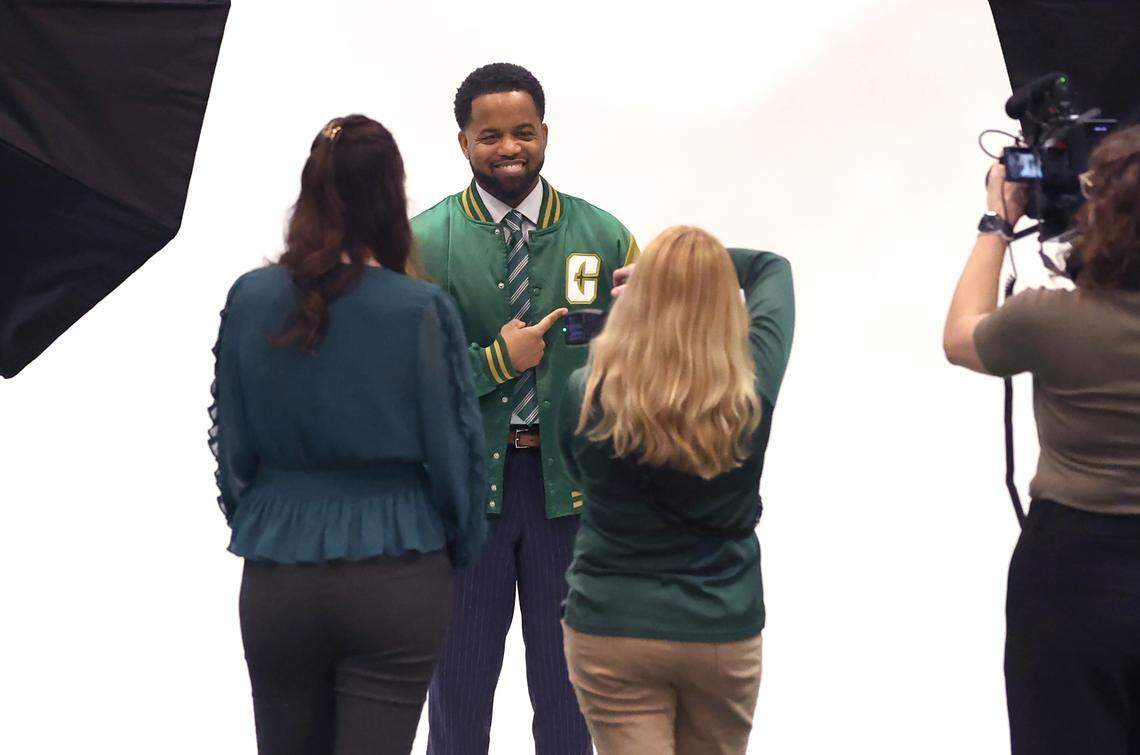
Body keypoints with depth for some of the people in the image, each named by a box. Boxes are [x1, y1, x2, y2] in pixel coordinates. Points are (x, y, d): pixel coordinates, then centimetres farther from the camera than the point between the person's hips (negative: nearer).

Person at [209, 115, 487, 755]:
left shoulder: (250, 299, -2)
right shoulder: (423, 310, -11)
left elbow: (231, 443, 4)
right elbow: (453, 447, -5)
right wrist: (460, 548, 12)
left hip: (276, 578, 3)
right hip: (397, 577, -3)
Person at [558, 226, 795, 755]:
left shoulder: (587, 393, -13)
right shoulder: (753, 388, -10)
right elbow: (773, 267, 8)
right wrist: (702, 265, 13)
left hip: (610, 628, -2)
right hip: (724, 631, 2)